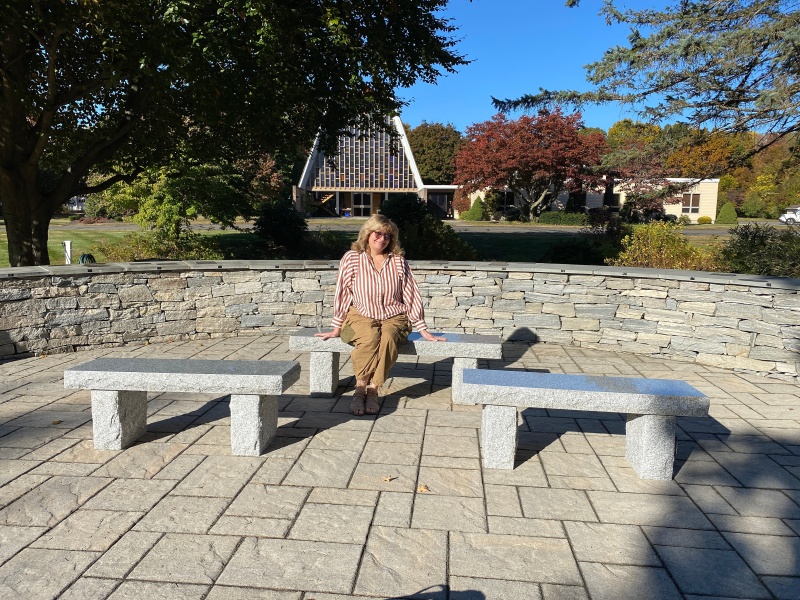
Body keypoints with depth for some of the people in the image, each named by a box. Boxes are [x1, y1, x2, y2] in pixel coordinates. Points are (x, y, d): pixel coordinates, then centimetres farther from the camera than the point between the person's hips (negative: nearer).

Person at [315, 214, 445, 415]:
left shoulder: (398, 261, 4)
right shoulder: (352, 258, -1)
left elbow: (411, 295, 5)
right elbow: (342, 293, 2)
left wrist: (424, 331, 3)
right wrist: (336, 329, 3)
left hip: (393, 318, 1)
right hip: (361, 317, -1)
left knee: (387, 338, -33)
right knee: (370, 337, -35)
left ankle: (372, 390, -22)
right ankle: (360, 389, -20)